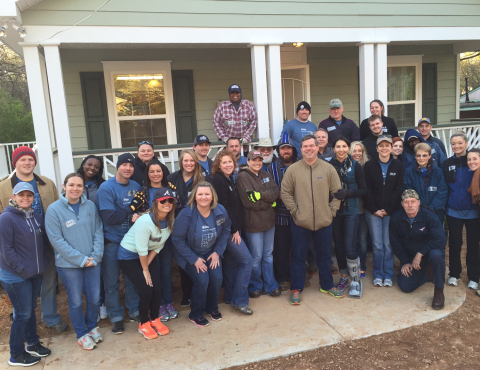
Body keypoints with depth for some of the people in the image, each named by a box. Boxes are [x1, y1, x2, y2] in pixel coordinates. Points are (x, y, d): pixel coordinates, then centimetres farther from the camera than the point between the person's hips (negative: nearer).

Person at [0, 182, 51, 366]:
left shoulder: (36, 217, 5)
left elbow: (44, 242, 12)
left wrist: (43, 263, 2)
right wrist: (23, 269, -17)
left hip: (36, 274, 6)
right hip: (16, 276, -6)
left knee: (30, 310, 19)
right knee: (22, 314, 3)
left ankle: (33, 344, 35)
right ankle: (16, 355, 20)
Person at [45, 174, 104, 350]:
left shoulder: (90, 206, -1)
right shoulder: (54, 209, -10)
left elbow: (98, 232, 1)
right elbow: (57, 240, -12)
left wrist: (96, 256, -10)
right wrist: (80, 259, -15)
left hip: (92, 261, 3)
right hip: (68, 264, -3)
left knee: (94, 298, 11)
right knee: (76, 301, 9)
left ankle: (92, 326, 39)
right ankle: (81, 334, 32)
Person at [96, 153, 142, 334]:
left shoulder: (136, 186, 3)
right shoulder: (106, 188, -13)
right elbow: (109, 217, -21)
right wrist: (132, 208, -19)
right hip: (112, 241, -4)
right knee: (112, 281, 6)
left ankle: (134, 310, 31)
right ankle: (116, 317, 22)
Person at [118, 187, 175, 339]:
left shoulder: (171, 221, -9)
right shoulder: (145, 221, -30)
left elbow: (158, 246, -2)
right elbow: (141, 249, -24)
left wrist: (147, 263, -8)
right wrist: (145, 269, -13)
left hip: (149, 255, 6)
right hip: (129, 255, -6)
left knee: (157, 289, -2)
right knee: (146, 291, -9)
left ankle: (155, 319, 24)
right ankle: (143, 324, 16)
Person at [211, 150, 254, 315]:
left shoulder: (230, 179, 14)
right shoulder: (218, 180, -14)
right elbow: (223, 207, -18)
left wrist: (237, 228, 10)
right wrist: (234, 230, -15)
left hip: (234, 228, 9)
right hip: (228, 230, -9)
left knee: (231, 262, 14)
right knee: (247, 260, -9)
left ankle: (231, 297, 25)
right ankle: (239, 301, 0)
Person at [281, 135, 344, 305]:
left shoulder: (328, 169, 0)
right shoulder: (293, 169, -4)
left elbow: (337, 192, 4)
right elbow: (285, 192, -1)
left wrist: (331, 211, -2)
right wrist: (294, 210, -7)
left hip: (324, 222, 2)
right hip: (300, 222, -2)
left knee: (324, 255, 18)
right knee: (298, 256, 8)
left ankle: (327, 285, 36)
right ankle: (296, 289, 23)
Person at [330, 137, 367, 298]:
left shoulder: (355, 166, -3)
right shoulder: (329, 165, 0)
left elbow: (363, 190, -2)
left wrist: (347, 192, -17)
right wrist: (332, 194, -14)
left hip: (351, 211, -2)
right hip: (334, 211, 2)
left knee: (350, 247, -7)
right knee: (338, 245, 11)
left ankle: (356, 280, 11)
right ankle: (344, 277, 28)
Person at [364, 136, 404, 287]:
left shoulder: (398, 166, 5)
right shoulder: (369, 165, 3)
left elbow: (398, 190, 0)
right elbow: (367, 189, -1)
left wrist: (389, 210, -7)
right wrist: (374, 209, -7)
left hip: (391, 211, 0)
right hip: (373, 211, 0)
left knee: (388, 244, 2)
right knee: (377, 244, 1)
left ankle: (388, 275, 15)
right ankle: (378, 275, 14)